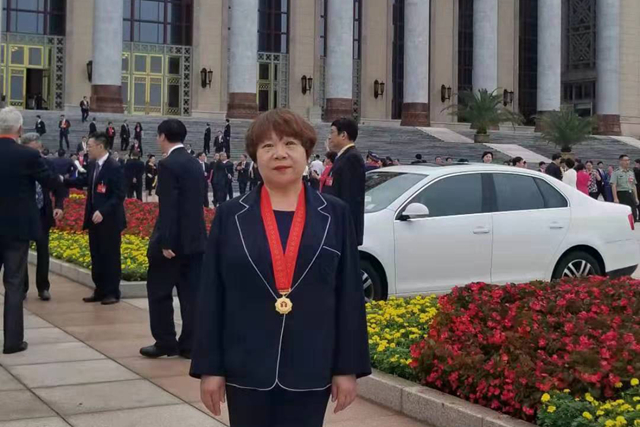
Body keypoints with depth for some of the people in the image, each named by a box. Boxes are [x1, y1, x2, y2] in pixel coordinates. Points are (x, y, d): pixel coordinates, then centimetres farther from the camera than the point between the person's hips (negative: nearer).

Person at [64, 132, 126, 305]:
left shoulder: (114, 167, -16)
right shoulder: (92, 165, 8)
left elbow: (119, 196, -19)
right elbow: (84, 181, 22)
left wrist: (102, 212, -26)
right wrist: (63, 181, 10)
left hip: (109, 220, -8)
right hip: (94, 218, 8)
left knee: (110, 257, 1)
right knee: (96, 256, 12)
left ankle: (112, 293, 9)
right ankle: (100, 291, 21)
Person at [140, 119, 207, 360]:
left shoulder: (168, 165, -14)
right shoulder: (195, 163, 11)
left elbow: (168, 207, -20)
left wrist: (165, 242, -20)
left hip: (174, 239, -8)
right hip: (195, 238, 8)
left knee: (159, 291, 5)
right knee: (190, 292, 8)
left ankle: (165, 342, 9)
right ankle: (189, 345, 10)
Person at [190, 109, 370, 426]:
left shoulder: (335, 215, 2)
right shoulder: (230, 217, 1)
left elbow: (350, 296, 2)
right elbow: (211, 297, 1)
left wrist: (348, 367, -1)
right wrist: (209, 367, -3)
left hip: (310, 371, 0)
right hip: (246, 370, 0)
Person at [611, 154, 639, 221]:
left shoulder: (631, 173, 17)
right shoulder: (616, 173, -4)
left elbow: (634, 186, 21)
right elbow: (613, 186, -11)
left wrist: (636, 198, 15)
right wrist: (615, 198, -19)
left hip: (631, 195, 7)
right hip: (621, 195, -7)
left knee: (634, 216, 4)